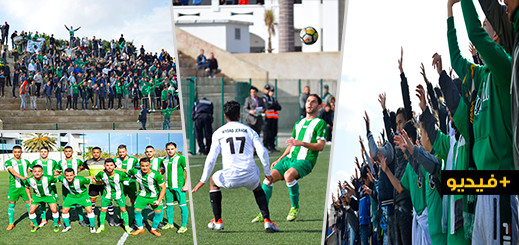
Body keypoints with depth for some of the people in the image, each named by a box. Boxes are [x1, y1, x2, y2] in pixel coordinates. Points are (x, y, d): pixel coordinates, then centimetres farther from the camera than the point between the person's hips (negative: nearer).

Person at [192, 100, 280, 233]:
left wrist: (203, 181, 9)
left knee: (213, 181, 31)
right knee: (257, 188, 35)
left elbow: (211, 158, 1)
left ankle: (217, 221, 27)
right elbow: (263, 152, 0)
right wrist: (267, 173, 12)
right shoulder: (249, 130, 10)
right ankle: (267, 220, 15)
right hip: (250, 176, 1)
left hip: (229, 178, -1)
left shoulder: (218, 133, 7)